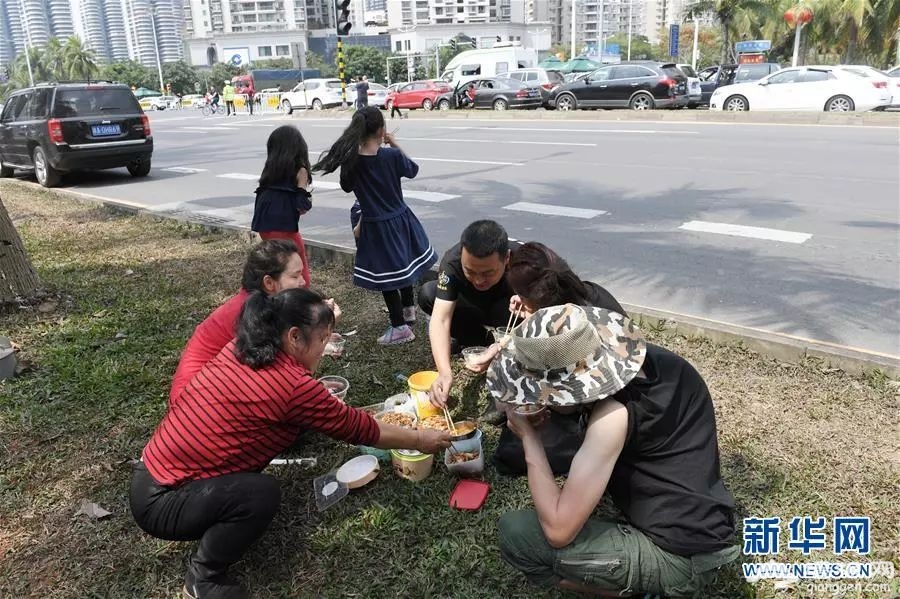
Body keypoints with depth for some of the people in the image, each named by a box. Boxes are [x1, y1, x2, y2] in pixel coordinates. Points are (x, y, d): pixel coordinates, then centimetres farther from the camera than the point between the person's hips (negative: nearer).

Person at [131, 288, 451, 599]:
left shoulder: (239, 350, 0)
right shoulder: (292, 386, -23)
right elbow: (359, 429, -10)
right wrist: (421, 440, 4)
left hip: (153, 474, 9)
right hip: (161, 502, -9)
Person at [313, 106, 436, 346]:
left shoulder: (350, 161, -14)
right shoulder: (392, 155, -16)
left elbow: (347, 186, 5)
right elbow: (413, 170, 5)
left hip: (375, 226, -1)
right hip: (400, 219, 2)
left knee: (385, 272, 8)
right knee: (402, 263, 25)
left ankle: (400, 327, 14)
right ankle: (408, 309, 43)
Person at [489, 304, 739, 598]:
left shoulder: (614, 415, -28)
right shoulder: (655, 359, -4)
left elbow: (558, 531, -23)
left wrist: (528, 435, -16)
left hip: (679, 558, -8)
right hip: (706, 529, 8)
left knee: (515, 533, -12)